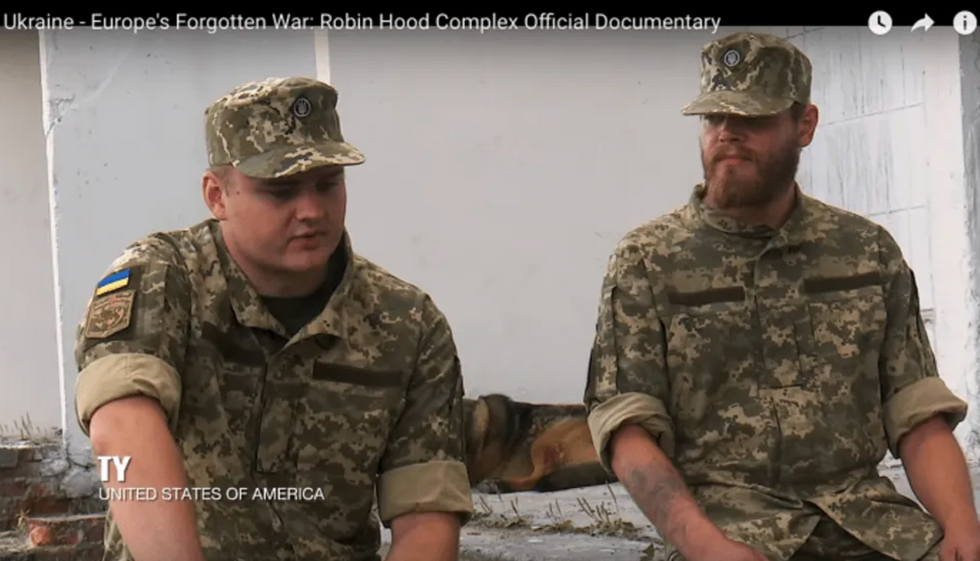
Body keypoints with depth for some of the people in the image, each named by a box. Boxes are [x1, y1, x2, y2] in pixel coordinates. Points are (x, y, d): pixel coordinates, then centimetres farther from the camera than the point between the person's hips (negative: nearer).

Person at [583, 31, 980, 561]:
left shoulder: (870, 250, 13)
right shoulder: (645, 262, 5)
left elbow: (918, 417, 8)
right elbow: (628, 431, -3)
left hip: (864, 513, 3)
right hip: (724, 512, -3)